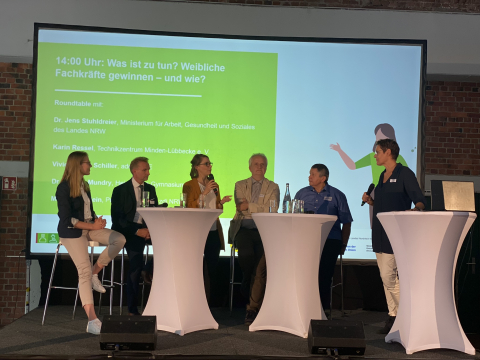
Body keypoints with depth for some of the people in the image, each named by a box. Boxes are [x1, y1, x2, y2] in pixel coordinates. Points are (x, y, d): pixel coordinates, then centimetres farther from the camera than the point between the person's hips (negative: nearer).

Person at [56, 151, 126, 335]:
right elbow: (67, 219, -16)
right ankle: (92, 320, -19)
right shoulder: (64, 188, -12)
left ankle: (95, 272, 0)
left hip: (89, 227, 7)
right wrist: (92, 226, -18)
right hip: (72, 232, -7)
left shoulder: (84, 186, 12)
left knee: (119, 239, -16)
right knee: (84, 271, -17)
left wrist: (97, 220, -5)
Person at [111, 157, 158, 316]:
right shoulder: (120, 190, -2)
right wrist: (137, 230, -21)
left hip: (146, 229, 5)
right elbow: (117, 218, -9)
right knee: (136, 265, -24)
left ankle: (150, 270, -2)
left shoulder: (150, 189, 13)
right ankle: (132, 309, -11)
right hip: (128, 231, -5)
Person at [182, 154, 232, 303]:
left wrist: (222, 202, -2)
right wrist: (204, 193, -16)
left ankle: (208, 302, 13)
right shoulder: (189, 186, -2)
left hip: (213, 232, 5)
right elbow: (189, 209, -12)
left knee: (212, 267, 4)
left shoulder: (214, 185, 15)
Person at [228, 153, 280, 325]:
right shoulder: (240, 185, 18)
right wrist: (260, 209, -5)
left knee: (261, 262, -20)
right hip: (243, 229, 1)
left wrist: (249, 206, -6)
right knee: (246, 253, -30)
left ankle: (253, 308, -13)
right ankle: (248, 282, 0)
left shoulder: (273, 187, 14)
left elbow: (272, 210, -3)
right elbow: (240, 207, 2)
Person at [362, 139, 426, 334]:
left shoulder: (405, 174, -7)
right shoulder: (382, 176, 17)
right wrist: (370, 201, 6)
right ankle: (393, 316, 16)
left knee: (389, 277, -12)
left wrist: (415, 210, -33)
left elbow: (420, 200, -12)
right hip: (380, 233, 8)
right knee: (386, 278, 9)